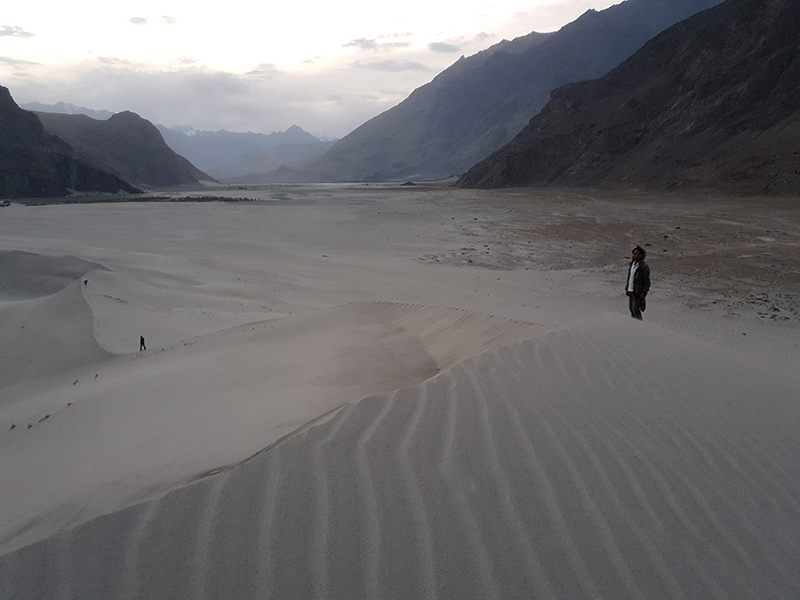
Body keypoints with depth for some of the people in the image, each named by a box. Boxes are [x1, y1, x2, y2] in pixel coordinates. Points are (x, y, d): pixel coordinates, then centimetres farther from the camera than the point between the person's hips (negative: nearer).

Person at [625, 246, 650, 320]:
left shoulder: (644, 267, -15)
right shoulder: (632, 264, 8)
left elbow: (647, 282, -15)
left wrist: (644, 293, -19)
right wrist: (627, 288, 14)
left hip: (638, 292, -7)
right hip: (630, 291, 8)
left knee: (636, 310, -5)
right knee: (631, 309, 13)